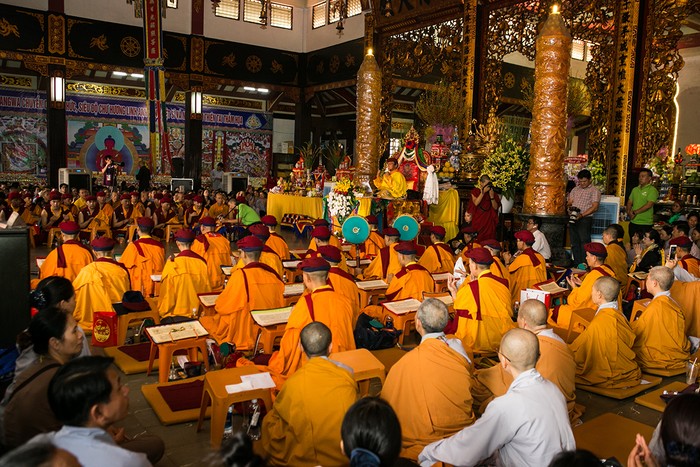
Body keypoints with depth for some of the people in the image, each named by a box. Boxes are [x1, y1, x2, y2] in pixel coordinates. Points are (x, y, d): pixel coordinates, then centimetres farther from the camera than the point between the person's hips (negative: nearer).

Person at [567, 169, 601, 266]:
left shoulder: (594, 190, -1)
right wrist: (570, 206, -6)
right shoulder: (575, 189, 19)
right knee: (574, 243, 8)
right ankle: (576, 265, 15)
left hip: (585, 219, -6)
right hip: (573, 219, 6)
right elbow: (568, 202, 19)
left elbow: (595, 207, -10)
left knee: (584, 243, -8)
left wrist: (582, 215, -20)